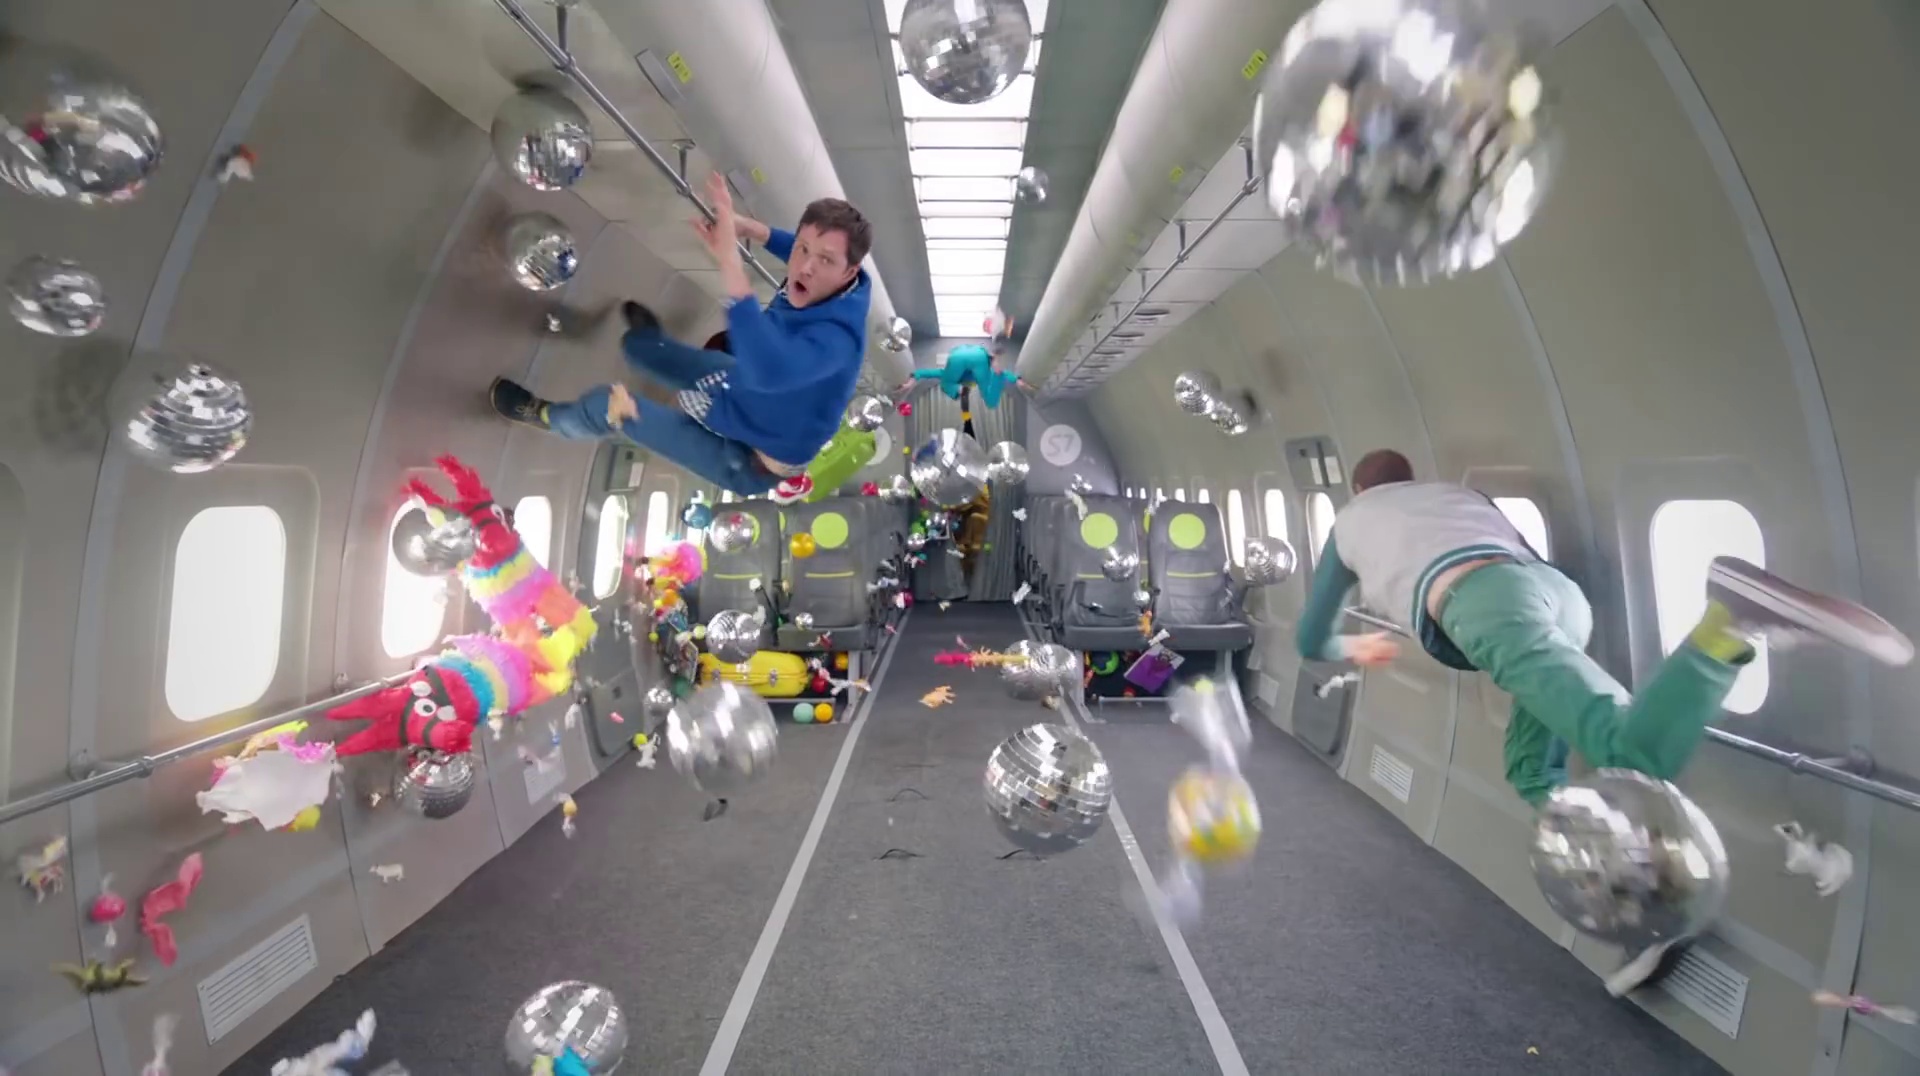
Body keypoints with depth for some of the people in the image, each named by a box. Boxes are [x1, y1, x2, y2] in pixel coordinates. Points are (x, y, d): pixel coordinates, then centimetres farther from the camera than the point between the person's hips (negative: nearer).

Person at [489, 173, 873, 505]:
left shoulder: (836, 338, -41)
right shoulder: (820, 287, -16)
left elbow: (769, 371, -62)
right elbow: (805, 249, 10)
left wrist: (730, 261, -63)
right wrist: (752, 229, -8)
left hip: (751, 460, -8)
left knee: (609, 404, -5)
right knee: (638, 343, 23)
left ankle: (550, 418, 34)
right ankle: (650, 337, 65)